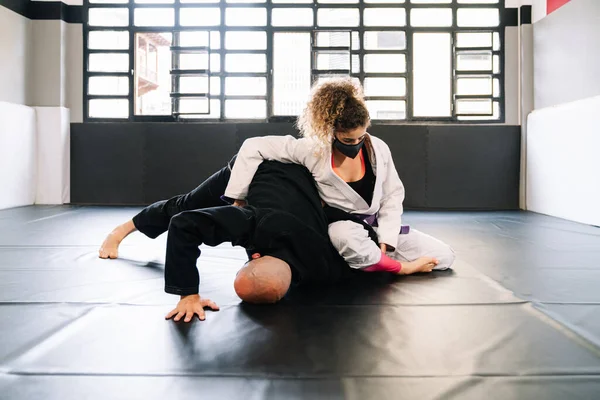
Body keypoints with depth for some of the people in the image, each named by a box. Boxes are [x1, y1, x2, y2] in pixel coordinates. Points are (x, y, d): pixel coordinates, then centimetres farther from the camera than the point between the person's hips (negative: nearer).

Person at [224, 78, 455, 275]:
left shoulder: (378, 149, -12)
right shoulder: (312, 150, -23)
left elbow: (393, 195, -1)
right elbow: (254, 148, -20)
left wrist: (385, 241, -10)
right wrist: (238, 197, -19)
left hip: (376, 227, 4)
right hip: (338, 229, -3)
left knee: (444, 257, -4)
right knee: (346, 235, -43)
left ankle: (372, 259, 6)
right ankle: (398, 268, -14)